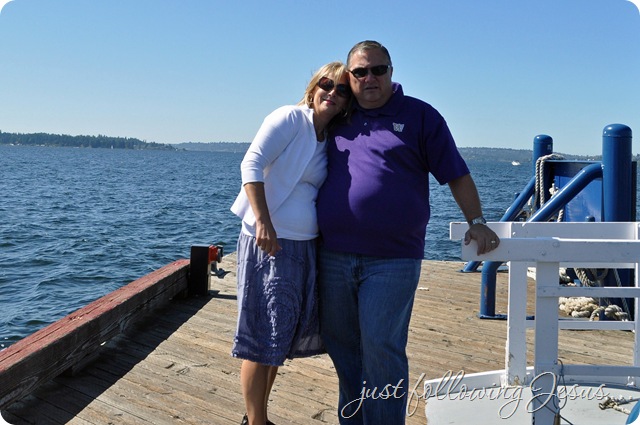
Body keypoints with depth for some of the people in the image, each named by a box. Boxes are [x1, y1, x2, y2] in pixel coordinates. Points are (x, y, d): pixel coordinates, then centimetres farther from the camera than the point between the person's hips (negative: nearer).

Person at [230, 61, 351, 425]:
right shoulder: (290, 118, -7)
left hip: (306, 246, 8)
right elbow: (252, 164, -16)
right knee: (263, 339, -2)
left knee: (281, 338, 15)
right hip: (270, 243, -8)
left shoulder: (331, 141, 13)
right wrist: (264, 222, -24)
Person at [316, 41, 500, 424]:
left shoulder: (420, 116, 5)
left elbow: (456, 174, 5)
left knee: (381, 348, -6)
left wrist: (477, 223, -1)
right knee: (340, 345, 12)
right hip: (333, 256, 5)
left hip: (392, 260, -4)